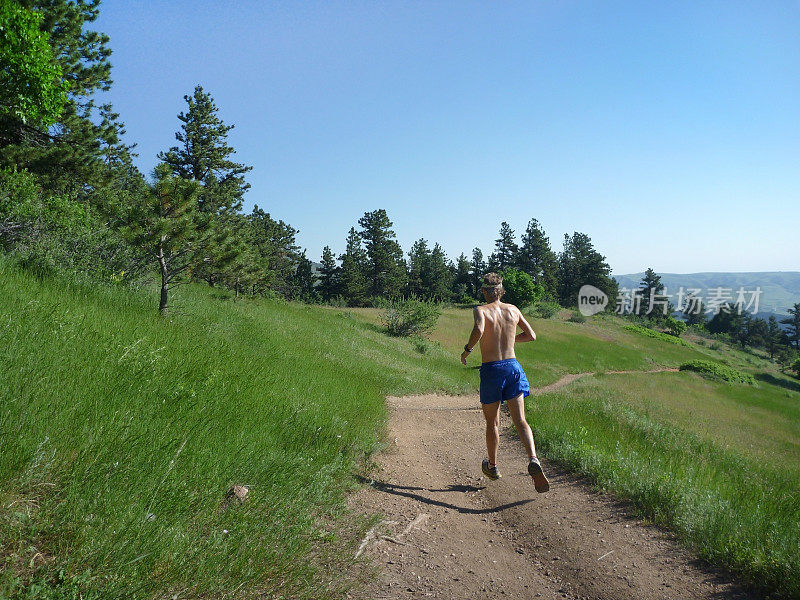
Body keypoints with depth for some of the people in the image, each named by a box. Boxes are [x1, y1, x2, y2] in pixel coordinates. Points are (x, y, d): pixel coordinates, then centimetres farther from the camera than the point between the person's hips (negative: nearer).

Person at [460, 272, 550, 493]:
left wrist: (467, 350, -12)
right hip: (513, 366, 3)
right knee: (520, 420, 1)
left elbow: (479, 329, -28)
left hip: (491, 369, -3)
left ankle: (492, 466, 29)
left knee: (492, 422, 13)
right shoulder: (513, 310, 8)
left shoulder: (481, 310, -6)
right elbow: (531, 335, 17)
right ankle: (533, 460, -21)